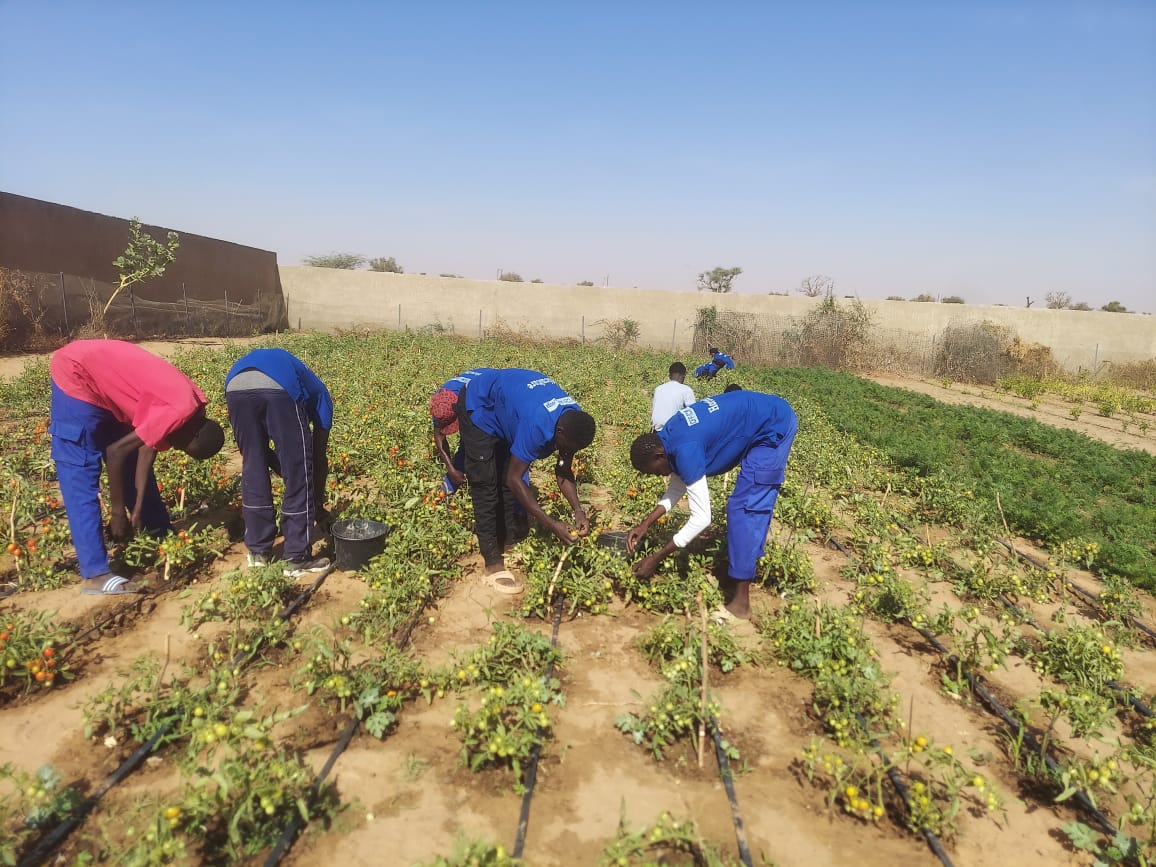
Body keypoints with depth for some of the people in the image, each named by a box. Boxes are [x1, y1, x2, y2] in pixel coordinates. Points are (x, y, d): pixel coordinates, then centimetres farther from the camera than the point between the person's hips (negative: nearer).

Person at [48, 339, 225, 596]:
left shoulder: (189, 404, -2)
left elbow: (148, 446, 1)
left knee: (133, 464, 14)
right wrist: (117, 513, -15)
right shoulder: (182, 412, -29)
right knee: (80, 476, -9)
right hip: (76, 374, -9)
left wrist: (138, 506, -3)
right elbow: (115, 452, -25)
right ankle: (96, 575, -8)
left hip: (102, 381, 9)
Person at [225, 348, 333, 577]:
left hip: (236, 387, 5)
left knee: (253, 469, 21)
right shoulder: (318, 393, 34)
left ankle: (258, 551, 33)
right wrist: (319, 502, 40)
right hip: (280, 388, -5)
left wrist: (283, 471, 41)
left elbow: (263, 450, 37)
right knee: (299, 476, 10)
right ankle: (297, 558, 20)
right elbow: (319, 455, 31)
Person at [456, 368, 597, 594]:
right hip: (481, 407, -7)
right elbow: (514, 479, -35)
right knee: (486, 488, -9)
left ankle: (510, 545, 17)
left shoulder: (573, 420, -18)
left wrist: (577, 510, -20)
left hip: (507, 406, 7)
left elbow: (563, 471, -7)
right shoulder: (538, 425, -41)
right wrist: (550, 524, -34)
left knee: (506, 483, 6)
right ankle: (493, 565, -6)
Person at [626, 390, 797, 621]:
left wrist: (655, 559, -19)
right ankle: (738, 579, 26)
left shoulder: (685, 451, -27)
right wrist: (645, 524, 4)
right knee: (755, 506, 14)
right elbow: (677, 487, 13)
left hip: (774, 427, -9)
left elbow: (701, 518, -25)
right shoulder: (668, 438, 0)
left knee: (743, 508, -9)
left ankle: (740, 601, -3)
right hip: (772, 418, 9)